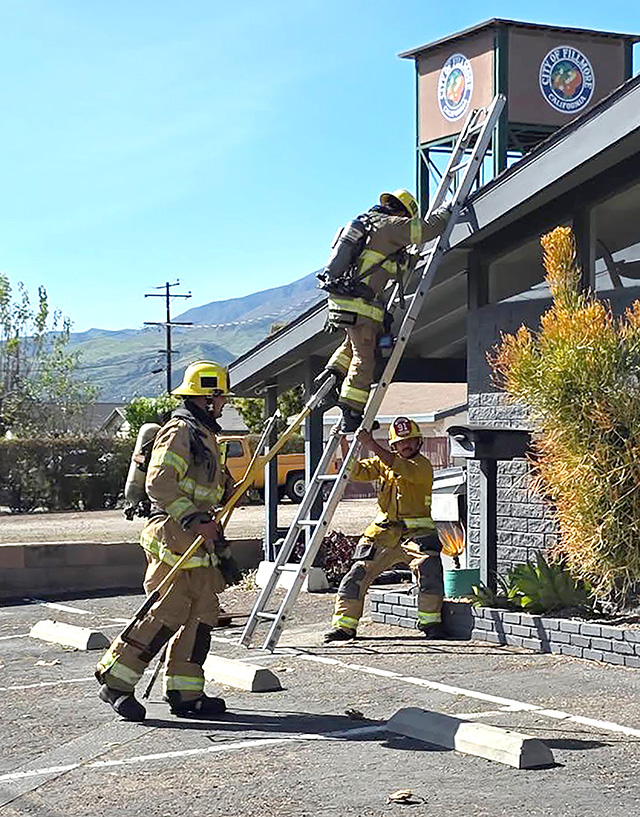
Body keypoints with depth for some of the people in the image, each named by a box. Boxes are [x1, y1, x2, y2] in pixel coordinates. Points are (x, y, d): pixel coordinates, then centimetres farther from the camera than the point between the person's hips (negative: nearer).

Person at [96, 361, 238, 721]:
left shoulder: (204, 434, 23)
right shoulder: (180, 431, -9)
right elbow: (159, 484, -21)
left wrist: (219, 546, 26)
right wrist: (193, 520, -24)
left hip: (197, 538, 10)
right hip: (174, 535, -10)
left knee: (202, 614, 6)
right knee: (168, 613, -11)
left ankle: (187, 693, 10)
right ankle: (115, 679, -3)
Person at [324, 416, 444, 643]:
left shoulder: (422, 466, -7)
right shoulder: (382, 462, 11)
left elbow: (402, 468, -25)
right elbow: (357, 472, 2)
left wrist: (372, 446, -32)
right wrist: (345, 448, -15)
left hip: (417, 532, -4)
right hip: (384, 532, 4)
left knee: (429, 568, -27)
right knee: (358, 573, -3)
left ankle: (431, 623, -11)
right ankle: (343, 626, 6)